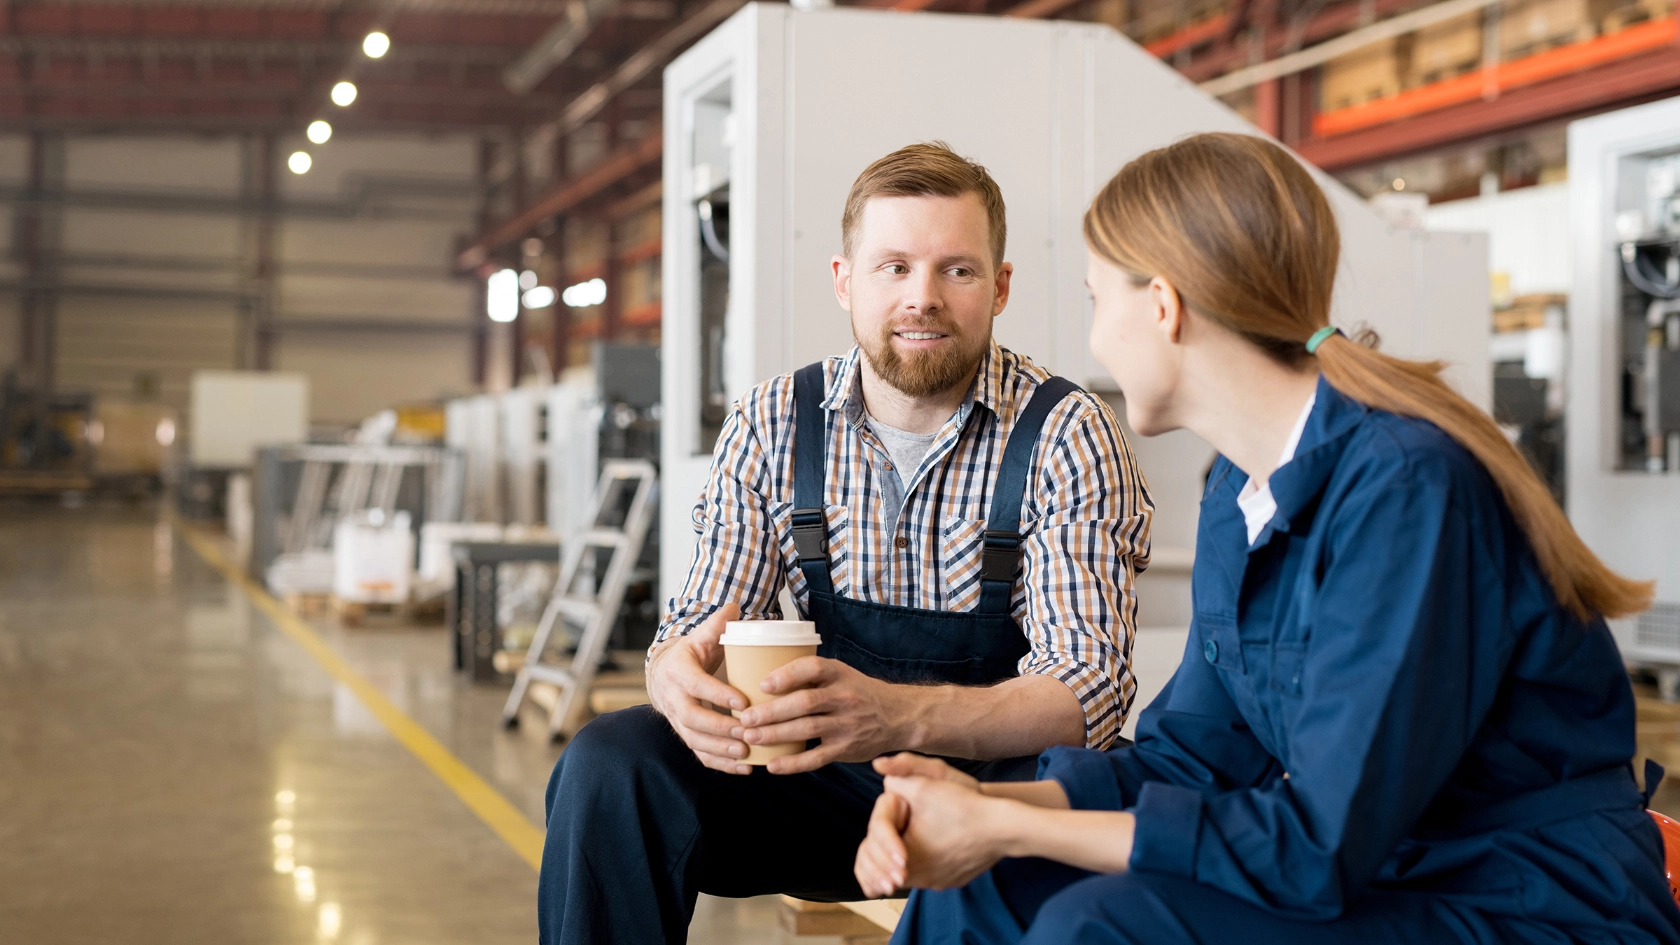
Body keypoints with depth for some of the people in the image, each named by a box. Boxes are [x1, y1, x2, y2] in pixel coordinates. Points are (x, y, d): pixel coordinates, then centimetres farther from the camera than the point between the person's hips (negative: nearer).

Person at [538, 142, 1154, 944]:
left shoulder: (1069, 437, -10)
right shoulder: (770, 426, 0)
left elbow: (1088, 686, -19)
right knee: (608, 765, -23)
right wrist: (681, 675, -30)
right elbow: (696, 627, -2)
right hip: (819, 783, 3)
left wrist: (898, 714, -39)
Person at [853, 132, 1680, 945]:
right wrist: (991, 805, -11)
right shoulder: (1239, 493, 6)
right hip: (1366, 876, 8)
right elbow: (1187, 753, 8)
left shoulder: (1403, 485, -23)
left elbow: (1320, 848, -26)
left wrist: (1003, 828, -20)